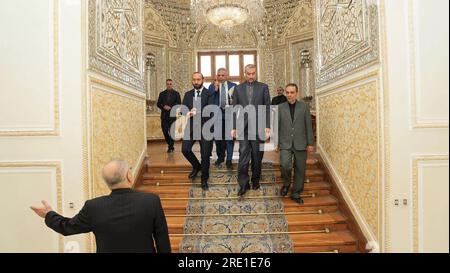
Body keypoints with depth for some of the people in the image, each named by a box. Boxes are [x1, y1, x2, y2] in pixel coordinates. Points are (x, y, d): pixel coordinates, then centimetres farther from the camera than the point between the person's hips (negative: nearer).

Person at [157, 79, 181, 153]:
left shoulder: (176, 94, 6)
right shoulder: (162, 94, 12)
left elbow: (178, 104, -1)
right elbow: (158, 104, 8)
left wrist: (171, 108, -13)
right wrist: (164, 107, -11)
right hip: (164, 115, 3)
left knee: (171, 131, -4)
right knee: (165, 131, 1)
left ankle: (171, 147, 7)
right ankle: (169, 144, 22)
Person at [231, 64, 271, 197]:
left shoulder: (263, 87, 5)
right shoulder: (238, 88, 9)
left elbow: (268, 108, 1)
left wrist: (267, 126, -7)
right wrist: (234, 127, 2)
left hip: (258, 127, 0)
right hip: (243, 127, 1)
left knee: (257, 156, 9)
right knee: (243, 156, -3)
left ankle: (255, 180, 26)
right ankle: (243, 184, 5)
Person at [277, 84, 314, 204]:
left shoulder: (304, 106, 3)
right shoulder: (280, 107, 5)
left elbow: (309, 126, 3)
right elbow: (277, 126, 6)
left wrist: (310, 143, 1)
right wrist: (276, 142, 3)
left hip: (300, 144, 1)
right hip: (285, 144, -1)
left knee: (300, 169, 6)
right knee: (285, 165, -19)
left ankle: (296, 193, 23)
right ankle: (286, 183, 12)